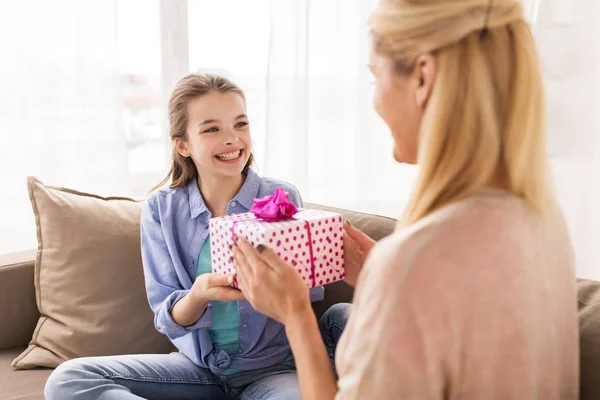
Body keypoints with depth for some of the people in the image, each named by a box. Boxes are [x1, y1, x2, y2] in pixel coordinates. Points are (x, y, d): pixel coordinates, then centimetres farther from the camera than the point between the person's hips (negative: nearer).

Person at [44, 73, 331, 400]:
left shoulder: (282, 198, -8)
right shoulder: (161, 209, -4)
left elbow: (310, 296, -6)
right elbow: (167, 320, -6)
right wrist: (198, 295, -29)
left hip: (271, 368, -3)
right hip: (197, 364, 4)